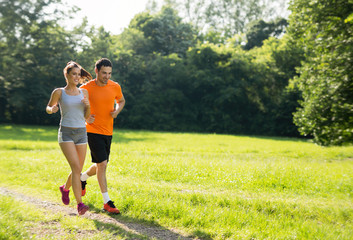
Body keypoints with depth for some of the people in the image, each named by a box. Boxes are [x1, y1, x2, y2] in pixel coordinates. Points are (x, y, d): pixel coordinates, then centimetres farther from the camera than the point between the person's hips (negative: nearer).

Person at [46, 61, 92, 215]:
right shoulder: (59, 92, 0)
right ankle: (79, 204, -18)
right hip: (66, 133, -4)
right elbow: (48, 109, 13)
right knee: (76, 168, -19)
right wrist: (52, 109, -10)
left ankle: (65, 188, 41)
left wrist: (87, 105, -12)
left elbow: (87, 117, 9)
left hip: (81, 133, 4)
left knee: (78, 170, 10)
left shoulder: (84, 92, 9)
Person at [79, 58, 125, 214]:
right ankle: (107, 202, -6)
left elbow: (121, 101, 20)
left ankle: (83, 178, 47)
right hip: (93, 131, -5)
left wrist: (117, 110, -2)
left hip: (108, 132, 5)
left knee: (100, 166, 15)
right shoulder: (86, 88, -9)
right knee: (102, 164, -12)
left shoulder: (115, 87, 1)